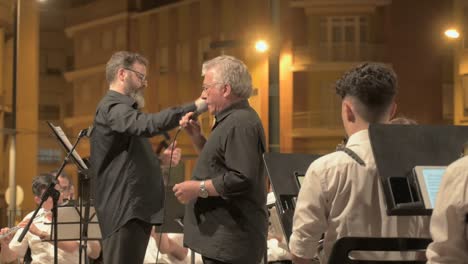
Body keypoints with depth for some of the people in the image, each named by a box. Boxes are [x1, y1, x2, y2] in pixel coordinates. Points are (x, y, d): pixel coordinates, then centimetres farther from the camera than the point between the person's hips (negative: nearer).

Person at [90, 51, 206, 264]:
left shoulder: (122, 109, 22)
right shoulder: (112, 108, -11)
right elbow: (148, 125, -32)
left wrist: (161, 158, 8)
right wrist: (195, 106, -34)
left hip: (136, 207, 11)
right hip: (124, 209, -11)